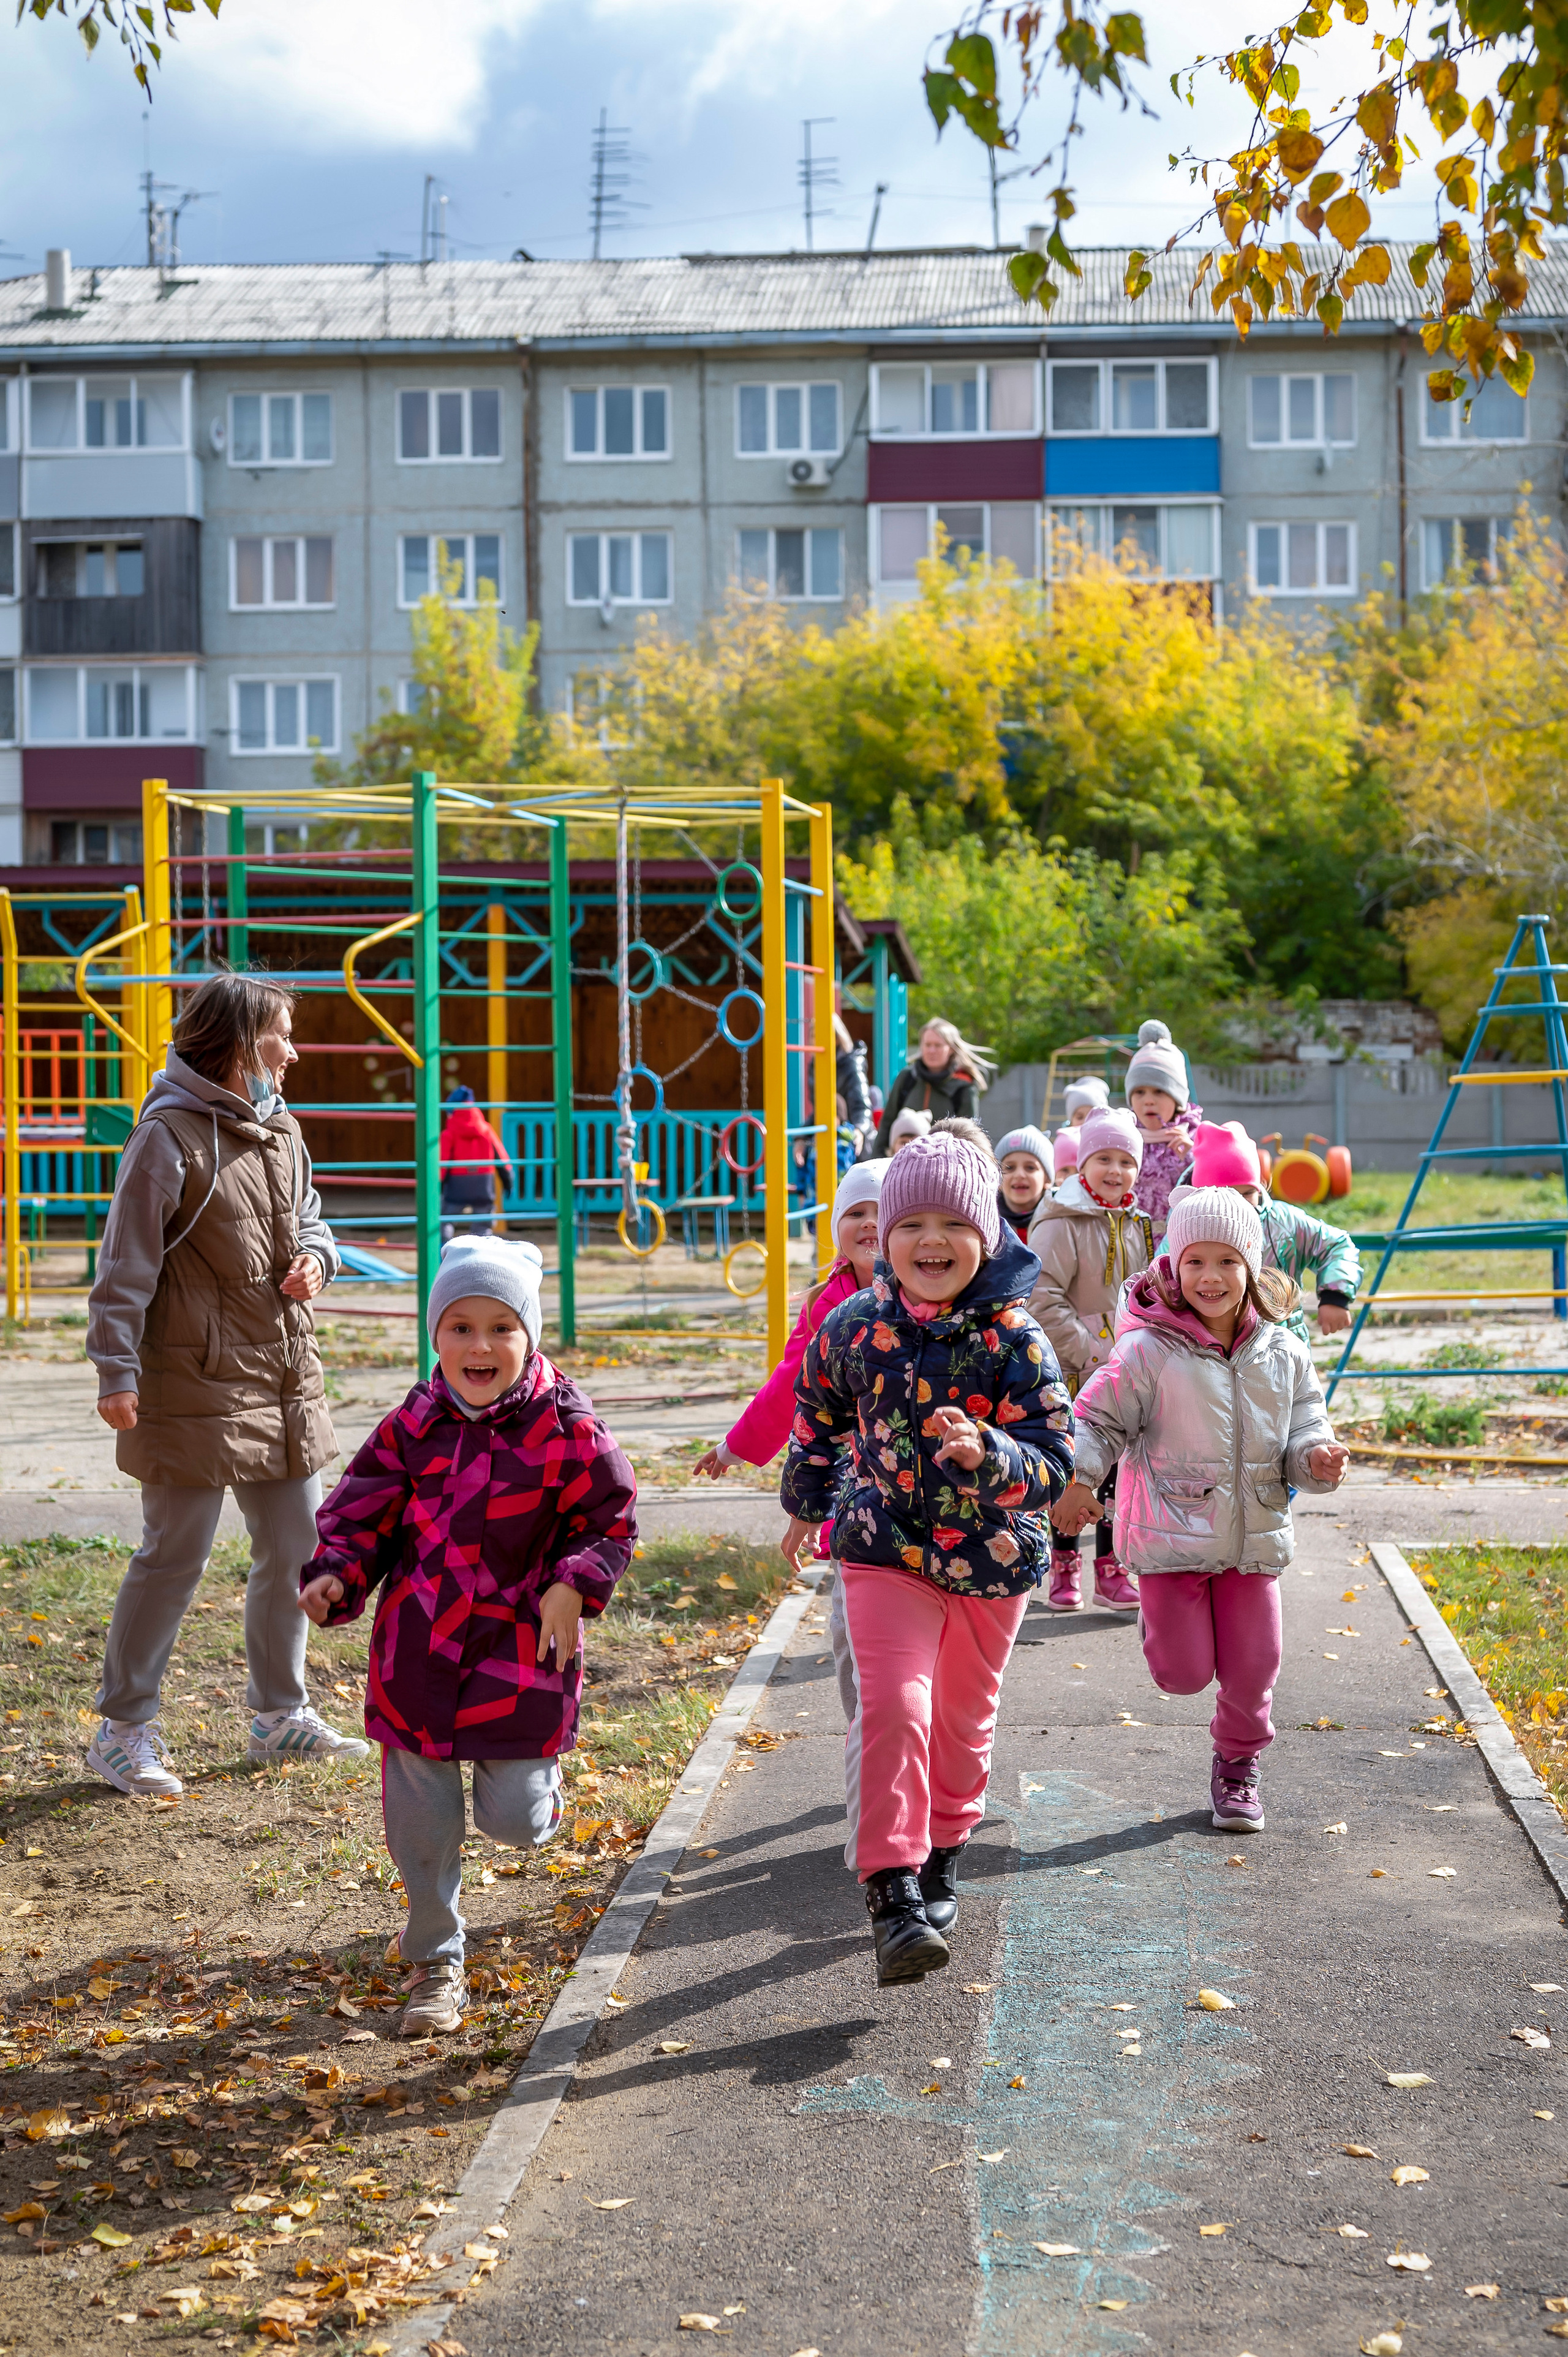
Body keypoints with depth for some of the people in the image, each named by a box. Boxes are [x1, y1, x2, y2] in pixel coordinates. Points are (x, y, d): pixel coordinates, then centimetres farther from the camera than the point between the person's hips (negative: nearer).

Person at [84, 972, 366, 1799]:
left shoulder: (281, 1130, 10)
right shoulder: (170, 1137, -13)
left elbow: (309, 1219, 23)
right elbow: (127, 1264, -14)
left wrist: (314, 1259, 0)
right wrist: (117, 1371, -18)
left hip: (284, 1382, 8)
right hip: (197, 1386, -8)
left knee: (295, 1547, 13)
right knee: (173, 1558, -2)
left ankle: (280, 1715, 28)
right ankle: (123, 1730, 11)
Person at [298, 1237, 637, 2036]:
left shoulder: (563, 1426, -7)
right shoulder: (413, 1424, -1)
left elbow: (613, 1519, 0)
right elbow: (361, 1512, 7)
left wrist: (573, 1586, -14)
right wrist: (336, 1575, -11)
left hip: (521, 1645, -2)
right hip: (417, 1647, 2)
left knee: (513, 1819, -1)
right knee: (419, 1820, 6)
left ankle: (531, 1782, 38)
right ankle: (434, 1963, 27)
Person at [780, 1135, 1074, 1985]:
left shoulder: (1015, 1340, -16)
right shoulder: (854, 1328, -9)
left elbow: (1053, 1461, -19)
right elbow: (818, 1415, 11)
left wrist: (985, 1453, -39)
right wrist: (807, 1503, 23)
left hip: (993, 1559, 1)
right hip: (886, 1550, 0)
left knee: (964, 1720, 16)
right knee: (892, 1704, -18)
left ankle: (941, 1857, 40)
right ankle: (892, 1892, -16)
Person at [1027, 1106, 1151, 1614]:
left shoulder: (1137, 1225, 9)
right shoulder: (1060, 1225, -12)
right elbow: (1041, 1298, -17)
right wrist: (1086, 1353, -18)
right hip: (1068, 1373, -5)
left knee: (1119, 1465, 8)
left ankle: (1110, 1566, 17)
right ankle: (1064, 1568, 14)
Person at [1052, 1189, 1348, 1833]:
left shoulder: (1282, 1353, 2)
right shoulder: (1148, 1352, -11)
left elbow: (1304, 1427, 7)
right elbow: (1098, 1421, -6)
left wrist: (1316, 1459, -15)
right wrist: (1076, 1480, -21)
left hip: (1254, 1537, 3)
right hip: (1171, 1534, -3)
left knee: (1251, 1666, 7)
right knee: (1184, 1672, -2)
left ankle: (1237, 1767, 33)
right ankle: (1162, 1625, 34)